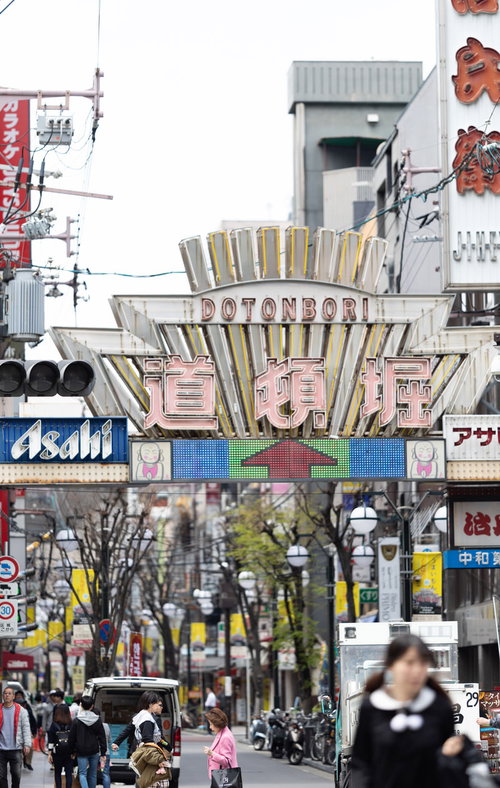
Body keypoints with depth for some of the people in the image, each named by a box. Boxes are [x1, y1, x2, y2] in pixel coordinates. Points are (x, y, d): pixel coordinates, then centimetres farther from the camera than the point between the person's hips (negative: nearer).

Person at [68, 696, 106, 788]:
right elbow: (102, 737, 1)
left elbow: (72, 737, -2)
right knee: (93, 774, 12)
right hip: (94, 751, 3)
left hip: (81, 752, -3)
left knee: (82, 773, -2)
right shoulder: (97, 720, 0)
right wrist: (103, 753, 5)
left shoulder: (76, 721, -8)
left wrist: (72, 751, 10)